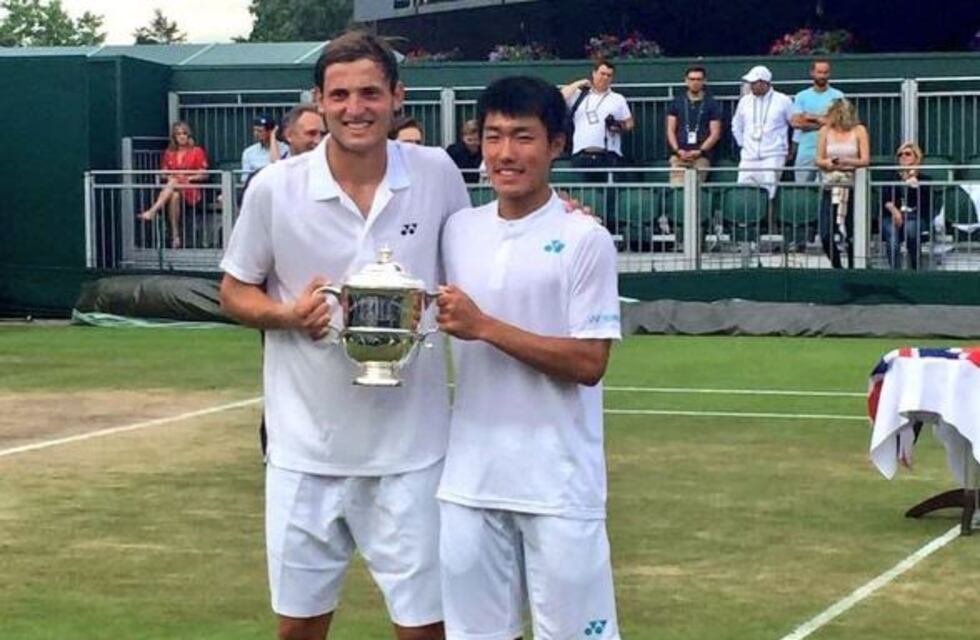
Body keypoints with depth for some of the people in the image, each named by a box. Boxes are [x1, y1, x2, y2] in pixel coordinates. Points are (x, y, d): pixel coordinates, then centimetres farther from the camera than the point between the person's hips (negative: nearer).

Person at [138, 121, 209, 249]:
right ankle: (175, 236, -40)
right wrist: (169, 177, -4)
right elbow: (163, 173, 18)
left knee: (173, 183, -36)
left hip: (191, 189, -2)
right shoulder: (169, 153, 17)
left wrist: (188, 178, -11)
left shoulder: (197, 151, 9)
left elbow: (204, 175, 4)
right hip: (171, 187, 3)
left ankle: (152, 212, -50)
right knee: (174, 196, -36)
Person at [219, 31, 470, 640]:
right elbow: (236, 291, 4)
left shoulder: (437, 173, -4)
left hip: (411, 446, 0)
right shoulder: (274, 188, -7)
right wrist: (287, 315, -15)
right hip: (307, 447, 0)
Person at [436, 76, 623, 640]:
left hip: (560, 484, -5)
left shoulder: (586, 240, -8)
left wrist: (486, 327, -18)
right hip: (471, 479, 5)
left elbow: (589, 363, -14)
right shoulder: (459, 231, 8)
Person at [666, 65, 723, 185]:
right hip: (679, 156, 1)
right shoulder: (677, 102, 14)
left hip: (701, 157, -1)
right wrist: (677, 150, -5)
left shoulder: (712, 104, 9)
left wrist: (699, 151, -9)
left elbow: (715, 133, 3)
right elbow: (670, 130, 11)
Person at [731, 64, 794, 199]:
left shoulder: (783, 101, -2)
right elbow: (736, 125, 24)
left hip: (773, 157, -4)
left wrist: (791, 147, 7)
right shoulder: (745, 101, 9)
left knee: (768, 193, -12)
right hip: (749, 157, 4)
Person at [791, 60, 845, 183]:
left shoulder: (838, 96, 5)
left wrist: (811, 118, -5)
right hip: (806, 150, 2)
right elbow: (796, 122, -2)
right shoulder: (801, 97, 10)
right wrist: (822, 122, -6)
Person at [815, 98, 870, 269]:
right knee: (826, 235, -5)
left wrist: (846, 161, -20)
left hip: (853, 186, -2)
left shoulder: (859, 131, 1)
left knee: (851, 234, -4)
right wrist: (828, 163, -14)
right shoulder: (825, 131, 8)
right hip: (830, 186, 2)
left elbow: (865, 160, -3)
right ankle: (837, 268, 15)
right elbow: (819, 159, 8)